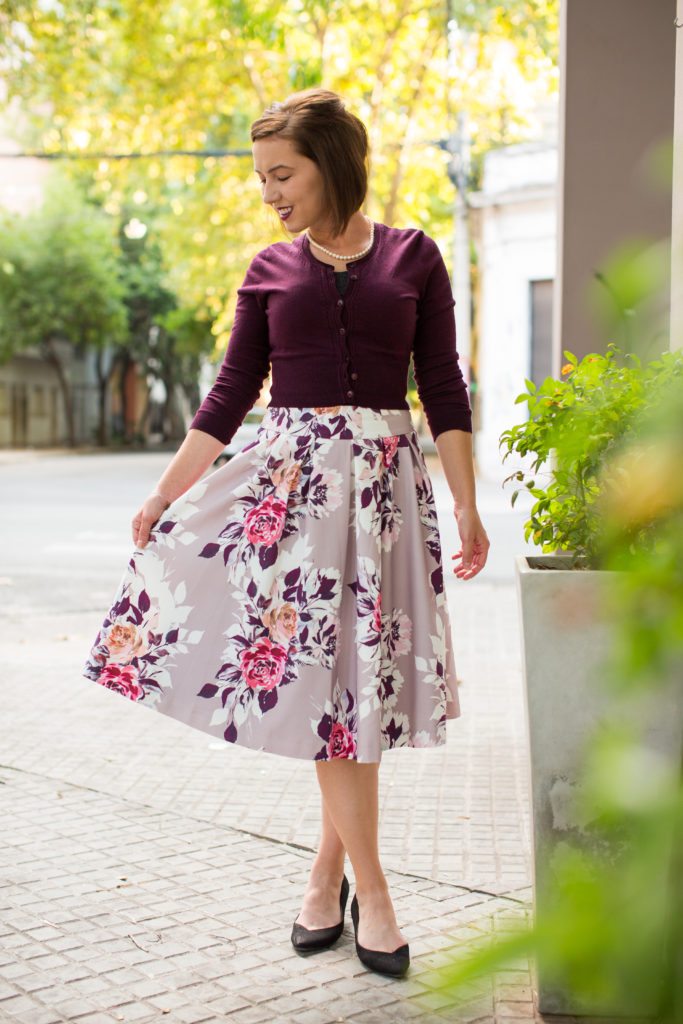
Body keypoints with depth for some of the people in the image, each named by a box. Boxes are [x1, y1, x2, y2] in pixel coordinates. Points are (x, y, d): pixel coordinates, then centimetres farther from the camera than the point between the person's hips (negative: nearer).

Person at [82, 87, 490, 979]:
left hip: (384, 478, 0)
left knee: (364, 671, 1)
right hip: (290, 476, 0)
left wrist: (468, 508, -1)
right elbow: (231, 394, 10)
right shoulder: (270, 271, 8)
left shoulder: (413, 257, 5)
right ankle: (369, 889, 4)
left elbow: (443, 390, 4)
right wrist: (164, 495, 6)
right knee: (324, 671, -4)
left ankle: (329, 865, 18)